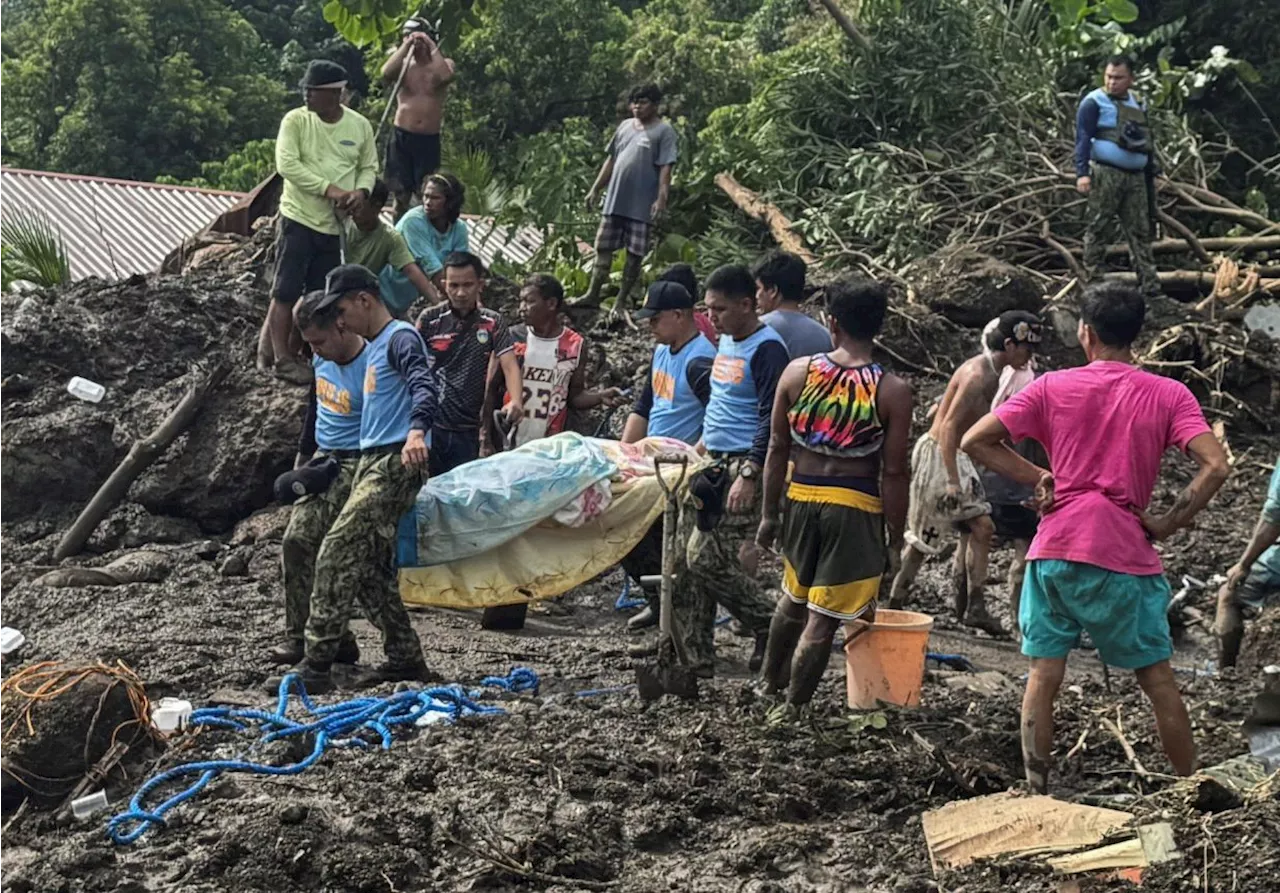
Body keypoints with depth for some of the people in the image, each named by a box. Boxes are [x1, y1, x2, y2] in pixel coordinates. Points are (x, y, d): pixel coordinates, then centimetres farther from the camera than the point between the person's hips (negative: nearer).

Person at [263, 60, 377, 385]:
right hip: (299, 217, -4)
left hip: (335, 224, 4)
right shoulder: (295, 120, -8)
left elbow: (369, 167, 12)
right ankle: (281, 357, 2)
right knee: (286, 291, -4)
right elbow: (287, 164, -16)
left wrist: (361, 191, -10)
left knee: (317, 296, 9)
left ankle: (292, 350, 21)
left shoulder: (359, 126, 2)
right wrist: (329, 189, -22)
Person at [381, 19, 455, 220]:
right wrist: (406, 46, -13)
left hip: (430, 140, -1)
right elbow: (386, 74, -17)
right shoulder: (403, 64, 5)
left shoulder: (444, 64, 4)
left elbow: (446, 77, -20)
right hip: (402, 137, 1)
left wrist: (431, 45, -14)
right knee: (402, 195, 4)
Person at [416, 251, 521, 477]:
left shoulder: (492, 323, 3)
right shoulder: (429, 319, 0)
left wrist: (516, 402, -26)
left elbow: (509, 365, -6)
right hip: (430, 425, -2)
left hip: (467, 430, 2)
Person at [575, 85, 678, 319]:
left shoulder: (663, 131, -5)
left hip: (642, 204, -6)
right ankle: (593, 295, 11)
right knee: (603, 247, 6)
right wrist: (596, 189, 14)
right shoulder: (625, 126, 13)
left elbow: (665, 168, -12)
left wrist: (662, 197, -23)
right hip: (615, 200, 6)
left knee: (635, 254, 1)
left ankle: (622, 301, 9)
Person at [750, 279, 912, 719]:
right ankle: (792, 707, 11)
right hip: (855, 506, -4)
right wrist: (895, 538, 0)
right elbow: (893, 473, -10)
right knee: (825, 616, 5)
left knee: (794, 596, 27)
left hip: (801, 497, 4)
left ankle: (770, 680, 44)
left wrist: (769, 516, 11)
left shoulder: (797, 371, -3)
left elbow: (777, 450, 2)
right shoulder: (893, 391, -11)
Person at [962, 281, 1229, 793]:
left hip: (1054, 550, 1)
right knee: (1157, 679, 10)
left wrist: (1037, 478, 6)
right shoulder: (1169, 395, 0)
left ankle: (1037, 795, 7)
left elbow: (974, 441, -1)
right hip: (1125, 558, -1)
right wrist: (1166, 523, -5)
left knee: (1043, 677, 7)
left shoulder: (1052, 387, 3)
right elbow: (1215, 466, -13)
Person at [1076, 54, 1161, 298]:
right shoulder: (1094, 103, -2)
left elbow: (1146, 143, 24)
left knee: (1140, 231, 4)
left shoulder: (1137, 105, 18)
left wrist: (1151, 174, 20)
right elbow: (1083, 139, -10)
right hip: (1106, 175, -6)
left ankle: (1150, 285, 3)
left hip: (1136, 177, 6)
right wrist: (1082, 173, -21)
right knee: (1099, 229, -5)